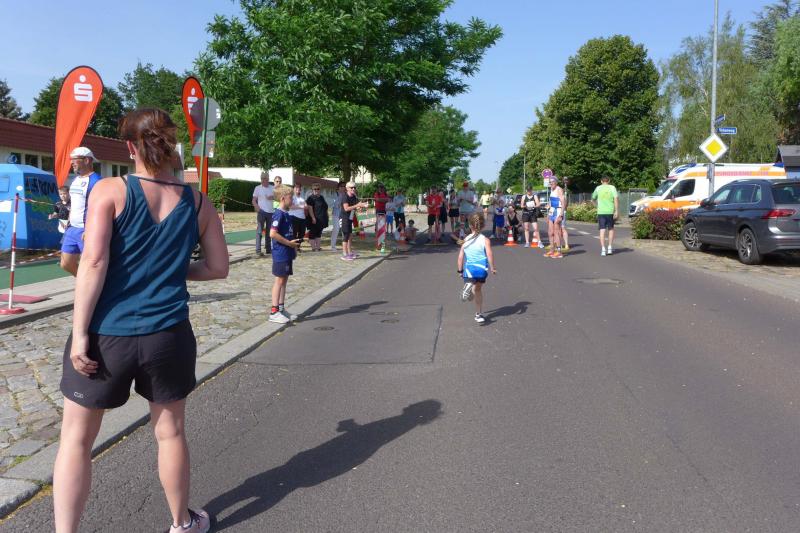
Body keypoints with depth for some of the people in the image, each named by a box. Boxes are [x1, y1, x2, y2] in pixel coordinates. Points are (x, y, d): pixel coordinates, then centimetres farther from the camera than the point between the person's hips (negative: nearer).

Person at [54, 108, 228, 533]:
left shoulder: (109, 191, -7)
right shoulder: (198, 203, 1)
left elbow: (94, 262, -15)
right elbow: (218, 268, 6)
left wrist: (79, 333, -11)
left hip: (107, 333, -2)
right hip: (168, 334, 3)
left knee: (76, 438, 14)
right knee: (170, 431, 18)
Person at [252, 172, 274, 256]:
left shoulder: (273, 188, 8)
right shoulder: (257, 188, 2)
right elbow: (254, 200, 1)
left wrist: (272, 197, -10)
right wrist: (257, 207, -17)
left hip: (271, 212, 3)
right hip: (262, 212, -3)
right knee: (259, 231, -6)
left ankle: (268, 248, 20)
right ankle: (258, 250, -7)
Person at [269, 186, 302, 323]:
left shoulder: (287, 214, 13)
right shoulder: (279, 214, -16)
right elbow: (273, 234, -24)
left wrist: (294, 244, 10)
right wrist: (289, 243, -18)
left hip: (287, 253, 9)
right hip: (280, 253, -9)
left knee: (284, 280, 13)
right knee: (280, 280, -5)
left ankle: (281, 309, 21)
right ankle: (274, 312, 1)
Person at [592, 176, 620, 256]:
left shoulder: (598, 188, 5)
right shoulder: (612, 187, 1)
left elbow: (593, 198, 17)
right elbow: (616, 199, -9)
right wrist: (617, 211, -9)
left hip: (601, 212, 0)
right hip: (610, 212, 0)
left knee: (602, 230, 0)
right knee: (611, 229, 17)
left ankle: (603, 249, -8)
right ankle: (610, 247, 17)